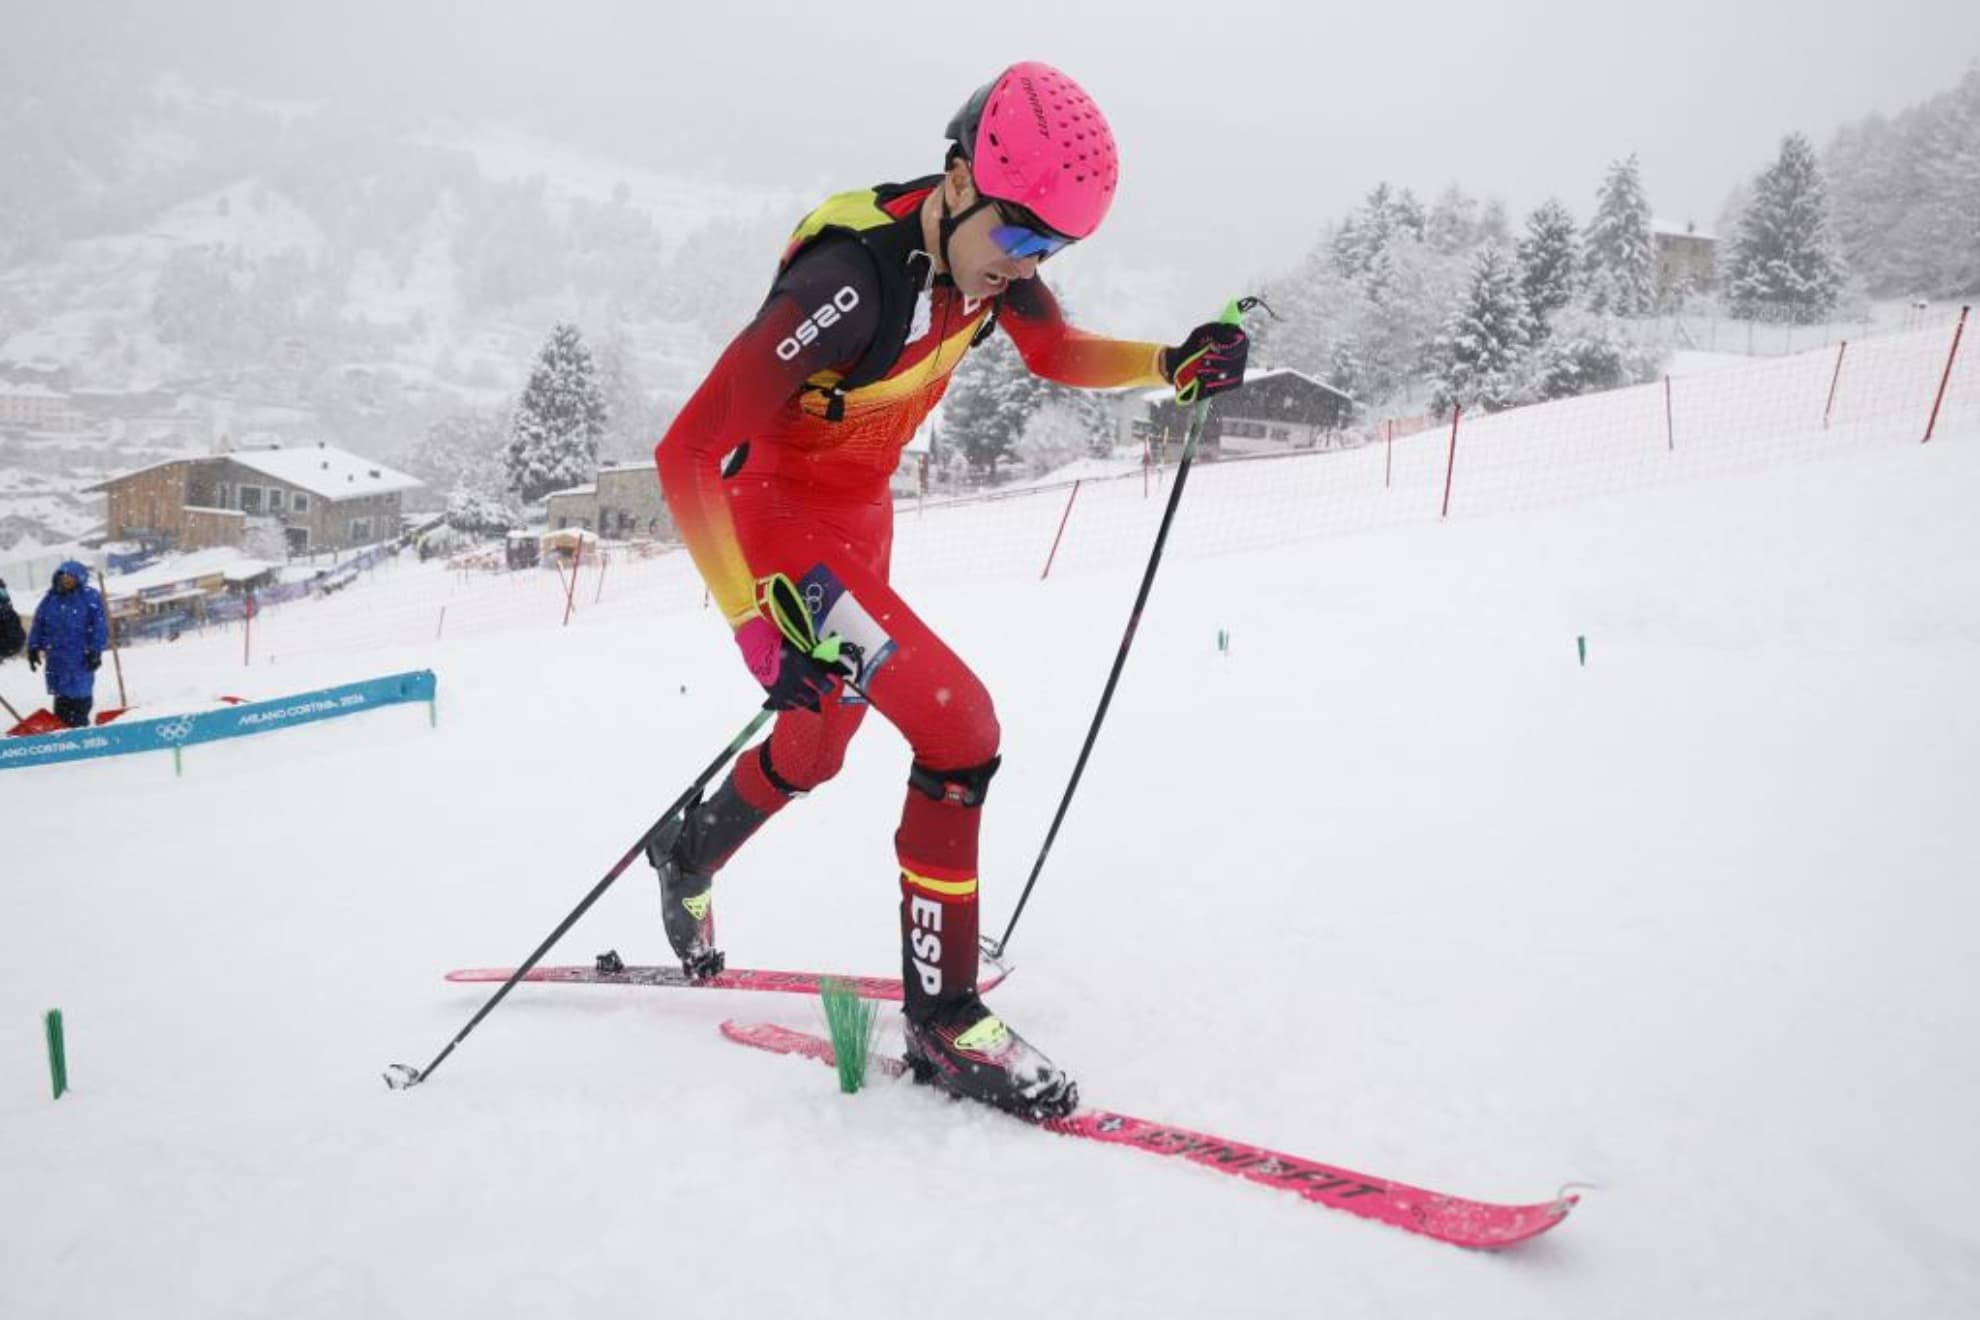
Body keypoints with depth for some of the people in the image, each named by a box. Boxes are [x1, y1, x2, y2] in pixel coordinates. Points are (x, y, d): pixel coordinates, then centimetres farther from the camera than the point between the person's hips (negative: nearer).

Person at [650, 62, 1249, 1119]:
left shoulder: (985, 246, -8)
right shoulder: (854, 278, -32)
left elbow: (1058, 354, 11)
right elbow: (688, 455, -34)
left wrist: (1170, 366, -7)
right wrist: (760, 617, -40)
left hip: (858, 525, 9)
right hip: (774, 528, -9)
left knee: (816, 752, 24)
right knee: (960, 727, -21)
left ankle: (686, 860, 54)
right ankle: (942, 1019, -7)